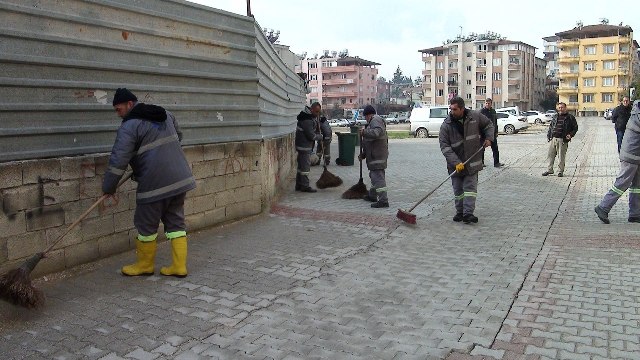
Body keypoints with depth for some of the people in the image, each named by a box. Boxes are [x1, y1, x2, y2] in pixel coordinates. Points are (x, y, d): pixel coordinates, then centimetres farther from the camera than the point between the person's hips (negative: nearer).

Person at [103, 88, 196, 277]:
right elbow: (178, 136, 30)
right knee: (176, 222, 13)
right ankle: (179, 266, 14)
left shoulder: (129, 126, -9)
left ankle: (145, 265, 25)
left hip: (155, 183, -7)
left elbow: (118, 160, -12)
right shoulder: (165, 115, 13)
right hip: (180, 178, 7)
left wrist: (108, 187, -3)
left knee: (146, 225, 10)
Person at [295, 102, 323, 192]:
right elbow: (311, 135, -21)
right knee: (305, 166, -7)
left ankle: (299, 185, 21)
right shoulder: (306, 120, -22)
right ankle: (304, 186, -2)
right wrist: (320, 137, -4)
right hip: (304, 145, -10)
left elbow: (315, 130, 26)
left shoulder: (312, 116, 10)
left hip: (306, 145, 10)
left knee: (301, 165, 14)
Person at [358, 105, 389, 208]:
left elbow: (376, 133, -31)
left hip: (377, 156, -11)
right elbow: (369, 141, 29)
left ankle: (383, 200, -14)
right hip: (374, 155, 11)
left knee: (378, 176, -13)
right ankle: (372, 195, 37)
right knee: (374, 175, 22)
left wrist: (364, 132, -20)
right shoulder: (373, 122, 24)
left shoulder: (375, 120, -9)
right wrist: (363, 154, 29)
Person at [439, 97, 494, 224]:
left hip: (472, 162, 0)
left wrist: (488, 138, 0)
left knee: (470, 187, -5)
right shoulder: (446, 125, -12)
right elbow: (444, 146, -16)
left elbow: (488, 125, 16)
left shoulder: (475, 116, -6)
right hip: (455, 164, 0)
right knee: (458, 189, 8)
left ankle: (468, 213, -7)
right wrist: (456, 163, -23)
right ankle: (459, 212, 20)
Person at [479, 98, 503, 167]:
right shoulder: (482, 111, -6)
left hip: (492, 133, 5)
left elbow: (495, 122, 17)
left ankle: (496, 162, 5)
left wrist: (496, 132, 13)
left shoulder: (493, 111, 10)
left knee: (495, 148, 2)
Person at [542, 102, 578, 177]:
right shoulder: (555, 116, 15)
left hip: (562, 140, -4)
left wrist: (571, 135, -8)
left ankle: (560, 171, 10)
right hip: (553, 139, 4)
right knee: (550, 155, 6)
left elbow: (575, 127, 7)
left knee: (561, 156, 0)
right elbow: (551, 126, 22)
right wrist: (548, 135, 11)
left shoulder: (570, 118, 3)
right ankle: (550, 170, 16)